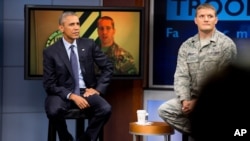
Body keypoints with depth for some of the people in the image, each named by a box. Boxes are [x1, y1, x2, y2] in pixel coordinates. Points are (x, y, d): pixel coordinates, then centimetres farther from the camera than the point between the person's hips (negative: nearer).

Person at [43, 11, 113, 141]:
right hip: (63, 94, -1)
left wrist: (98, 89, -4)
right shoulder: (51, 52, -3)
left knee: (106, 109, -29)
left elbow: (108, 67, 9)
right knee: (53, 111, -35)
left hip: (86, 92, 2)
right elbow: (49, 85, -6)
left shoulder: (89, 44, 3)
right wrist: (72, 96, -19)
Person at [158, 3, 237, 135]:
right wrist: (185, 100, -16)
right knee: (164, 110, -14)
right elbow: (181, 76, 3)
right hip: (192, 98, 6)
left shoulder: (226, 45, -5)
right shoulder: (186, 46, 9)